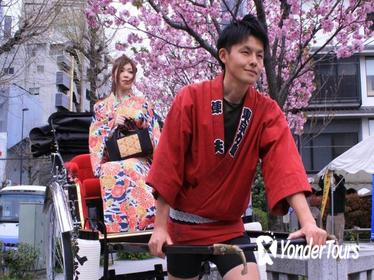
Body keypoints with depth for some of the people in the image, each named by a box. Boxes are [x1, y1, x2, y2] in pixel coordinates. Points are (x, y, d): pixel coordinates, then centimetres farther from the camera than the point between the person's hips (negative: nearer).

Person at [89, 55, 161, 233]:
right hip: (111, 161, 0)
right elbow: (94, 137, 10)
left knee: (131, 170, -38)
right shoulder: (101, 106, 19)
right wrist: (113, 124, -7)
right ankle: (118, 233, -40)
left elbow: (154, 137, 14)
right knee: (117, 172, -37)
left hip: (139, 160, 0)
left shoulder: (142, 105, 19)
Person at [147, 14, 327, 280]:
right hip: (184, 227, -1)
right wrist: (160, 227, -11)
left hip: (230, 229, 2)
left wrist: (307, 222, -32)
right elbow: (168, 165, -11)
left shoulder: (267, 111, -7)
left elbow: (286, 164, -19)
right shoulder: (190, 99, -13)